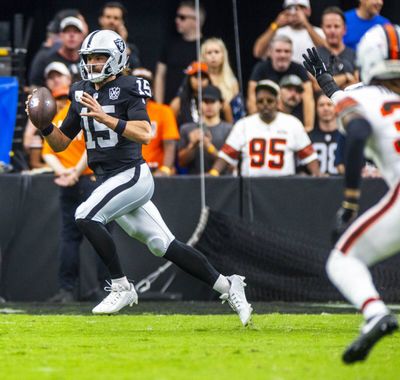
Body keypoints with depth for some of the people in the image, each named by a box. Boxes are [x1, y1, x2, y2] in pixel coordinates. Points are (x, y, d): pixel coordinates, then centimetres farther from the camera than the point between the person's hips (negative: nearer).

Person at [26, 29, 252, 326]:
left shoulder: (127, 90, -9)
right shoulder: (82, 94, 12)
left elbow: (145, 135, -22)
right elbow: (60, 143, 15)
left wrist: (105, 118, -29)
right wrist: (44, 125, -4)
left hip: (132, 175, -7)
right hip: (111, 181, 7)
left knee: (86, 216, -23)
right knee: (163, 246, 5)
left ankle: (121, 287, -12)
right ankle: (226, 286, 13)